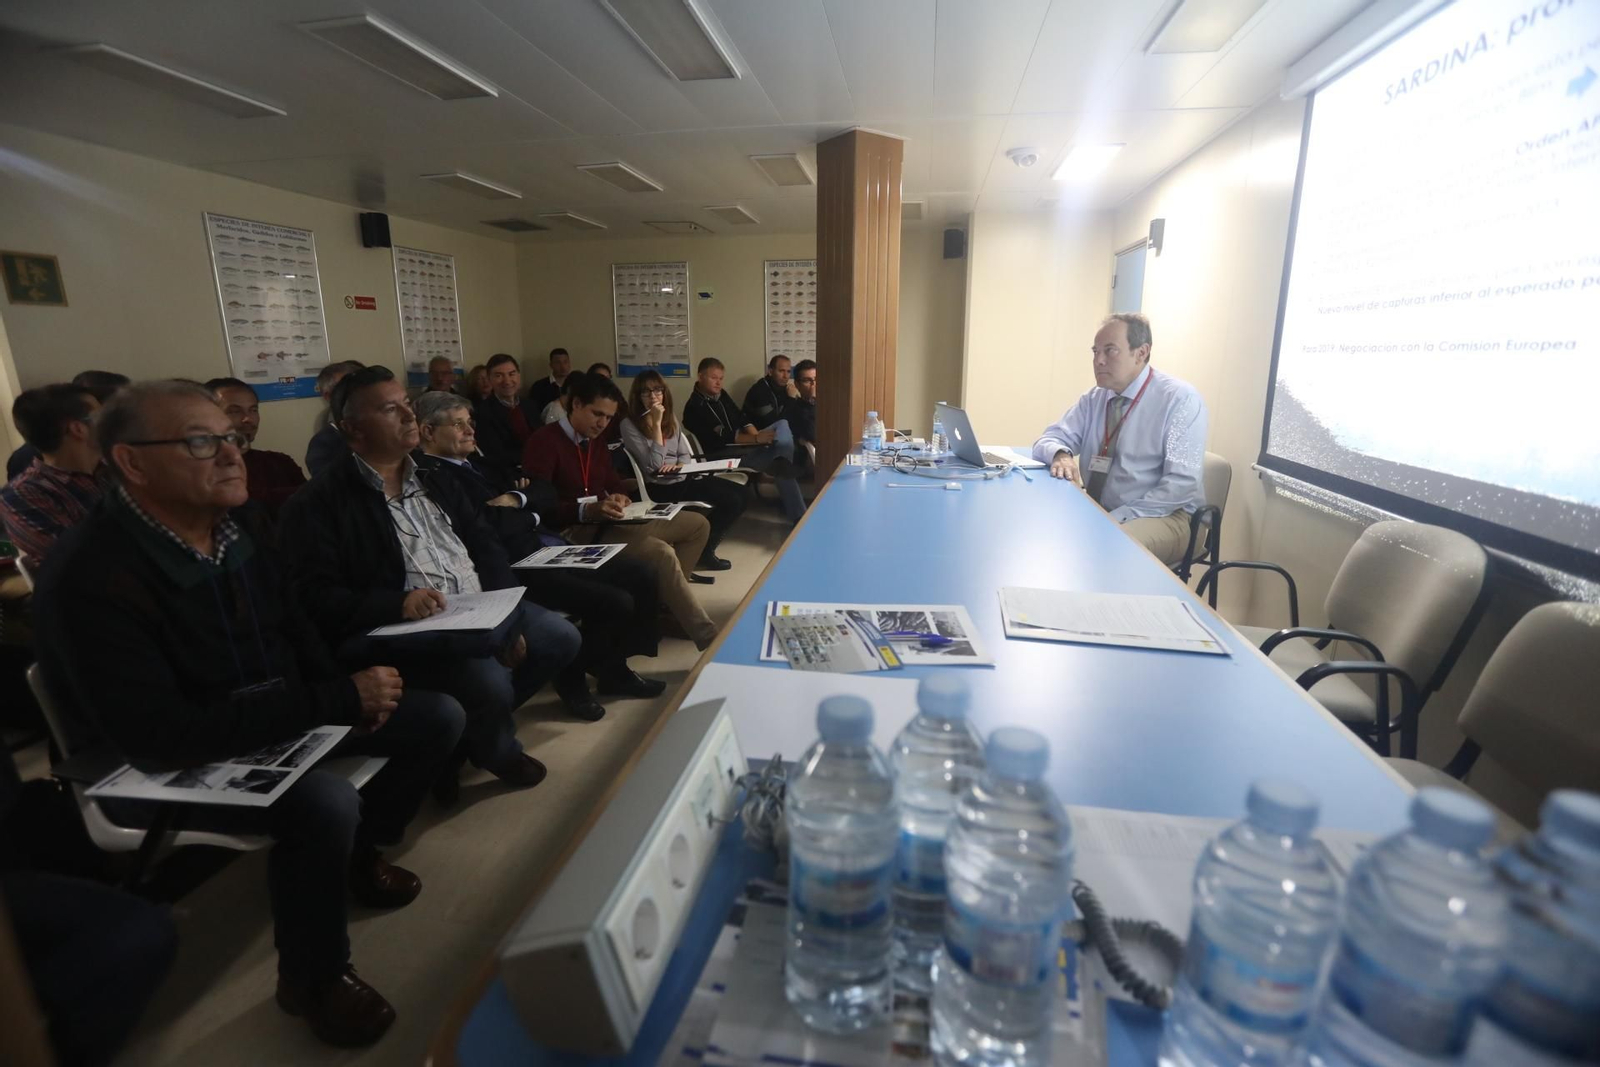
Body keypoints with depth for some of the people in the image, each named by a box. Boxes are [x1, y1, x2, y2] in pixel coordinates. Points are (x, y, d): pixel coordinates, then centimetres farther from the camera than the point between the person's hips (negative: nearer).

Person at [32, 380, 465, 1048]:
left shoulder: (240, 521, -6)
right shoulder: (92, 578, -28)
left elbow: (290, 623, 9)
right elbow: (161, 737, -33)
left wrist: (346, 690, -10)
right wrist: (339, 700, -32)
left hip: (278, 718, 7)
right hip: (169, 769, -7)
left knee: (438, 717, -1)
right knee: (326, 801, -34)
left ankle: (358, 853, 22)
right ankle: (312, 978, -4)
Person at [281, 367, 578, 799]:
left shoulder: (436, 479, 16)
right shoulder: (319, 502, -3)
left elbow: (485, 546, 10)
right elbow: (317, 598, -11)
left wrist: (508, 615, -5)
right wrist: (397, 604, -27)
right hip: (406, 632, -7)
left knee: (561, 637, -5)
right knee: (490, 682, -28)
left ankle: (468, 730, 10)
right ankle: (498, 751, 11)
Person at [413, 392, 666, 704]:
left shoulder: (475, 459, 18)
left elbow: (547, 493, 15)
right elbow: (494, 525, -21)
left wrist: (516, 499, -6)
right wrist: (531, 517, -1)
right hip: (518, 568, -9)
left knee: (640, 576, 2)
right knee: (616, 603, -19)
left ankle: (612, 667, 17)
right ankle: (571, 676, 7)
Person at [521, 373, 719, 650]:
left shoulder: (593, 440, 17)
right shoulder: (544, 441, -10)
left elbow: (614, 483, 21)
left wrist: (618, 498, -4)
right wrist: (587, 510, -33)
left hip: (605, 522, 10)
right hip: (575, 531, -10)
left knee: (697, 525, 4)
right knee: (661, 552, -33)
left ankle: (663, 601, -5)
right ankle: (709, 638, -26)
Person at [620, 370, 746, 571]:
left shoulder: (671, 419, 14)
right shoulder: (629, 425, -7)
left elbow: (686, 454, 14)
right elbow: (653, 465, -15)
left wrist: (678, 465, -10)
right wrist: (656, 424, -16)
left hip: (682, 479, 7)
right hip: (660, 488, -7)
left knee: (738, 493, -11)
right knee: (732, 498, -20)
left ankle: (704, 547, 3)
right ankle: (703, 550, 0)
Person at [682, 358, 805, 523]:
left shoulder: (721, 394, 12)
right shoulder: (694, 407, -15)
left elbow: (741, 418, 12)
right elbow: (722, 438, -23)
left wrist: (757, 435, -10)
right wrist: (757, 439, -31)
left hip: (744, 443, 9)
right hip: (724, 455, -9)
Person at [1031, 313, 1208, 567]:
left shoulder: (1180, 399, -10)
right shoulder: (1094, 398, 8)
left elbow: (1182, 483, -17)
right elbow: (1049, 440, 5)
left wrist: (1115, 519, -24)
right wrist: (1061, 455, -20)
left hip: (1161, 518, -6)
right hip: (1094, 511, 6)